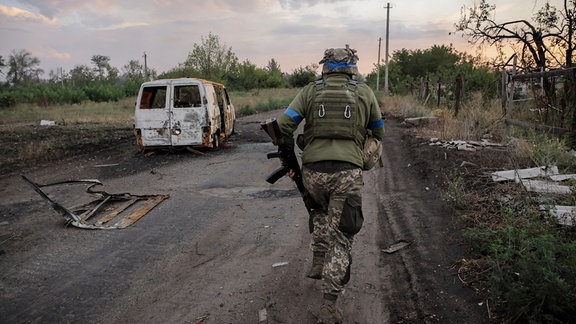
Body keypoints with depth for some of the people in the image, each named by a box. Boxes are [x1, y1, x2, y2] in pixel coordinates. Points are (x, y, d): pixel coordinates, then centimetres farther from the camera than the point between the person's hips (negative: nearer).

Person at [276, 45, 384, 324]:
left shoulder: (310, 91, 7)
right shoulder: (364, 93, 9)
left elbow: (283, 125, -1)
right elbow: (378, 133, 19)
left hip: (313, 171, 2)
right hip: (348, 173, -1)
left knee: (321, 214, 32)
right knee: (340, 236, 5)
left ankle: (318, 263, 35)